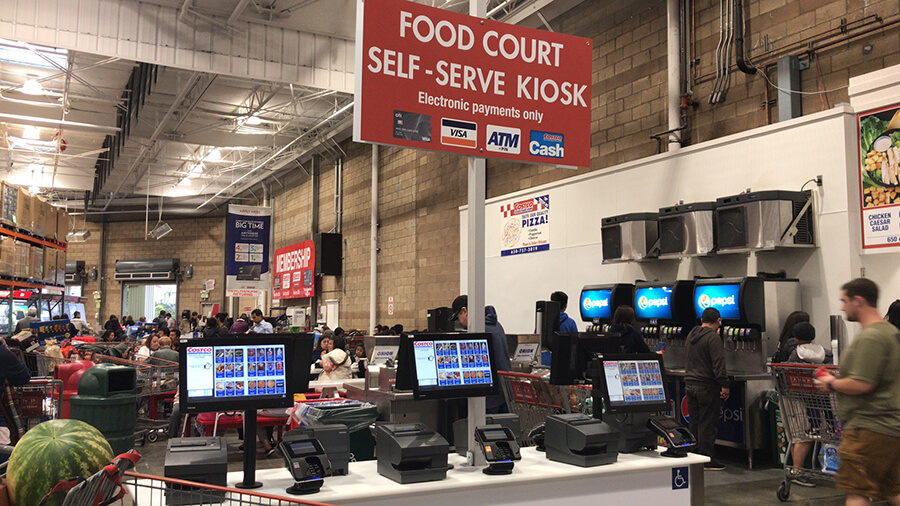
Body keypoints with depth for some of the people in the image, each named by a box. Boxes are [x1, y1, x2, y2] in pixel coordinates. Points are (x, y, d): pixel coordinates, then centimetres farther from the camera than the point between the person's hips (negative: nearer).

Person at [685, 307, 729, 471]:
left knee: (694, 422, 13)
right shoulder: (713, 338, -14)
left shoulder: (691, 335, 12)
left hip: (690, 384, 8)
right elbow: (718, 364, -18)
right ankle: (707, 460, 2)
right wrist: (724, 385, -16)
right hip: (707, 387, -7)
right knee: (708, 424, -2)